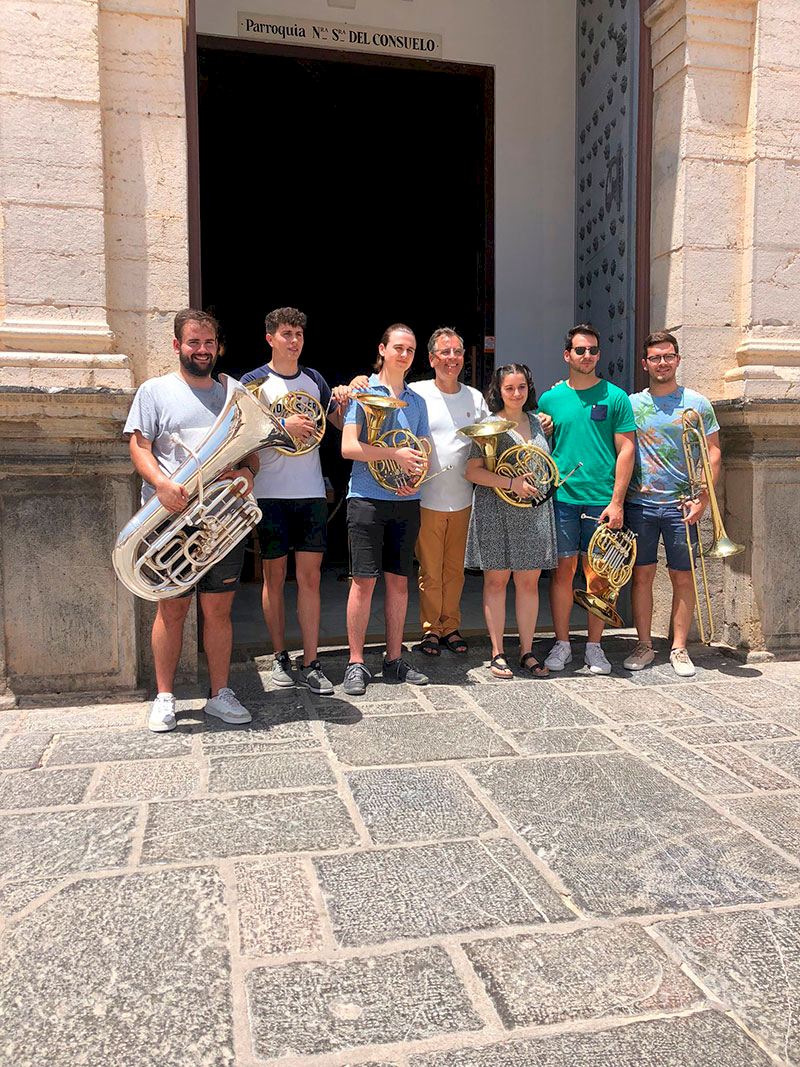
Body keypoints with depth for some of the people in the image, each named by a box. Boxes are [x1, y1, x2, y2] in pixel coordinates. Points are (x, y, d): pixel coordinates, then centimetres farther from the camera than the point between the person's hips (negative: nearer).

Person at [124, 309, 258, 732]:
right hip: (173, 518, -3)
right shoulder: (154, 390, 6)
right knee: (173, 608, 2)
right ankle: (164, 697, 14)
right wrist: (162, 484, -20)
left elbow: (250, 451, 16)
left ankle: (220, 693, 16)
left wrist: (247, 472, -7)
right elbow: (139, 447, -1)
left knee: (219, 608, 6)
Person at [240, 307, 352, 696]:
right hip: (270, 493, -3)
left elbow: (340, 424, 19)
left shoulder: (314, 379, 12)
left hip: (311, 492, 3)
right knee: (274, 576, 6)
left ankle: (310, 664, 4)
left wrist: (342, 402, -2)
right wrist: (283, 427, -19)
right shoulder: (254, 382, 0)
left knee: (309, 576, 1)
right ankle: (280, 657, 18)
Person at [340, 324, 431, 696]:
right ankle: (356, 663, 4)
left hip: (406, 500, 5)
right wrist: (396, 454, -17)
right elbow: (348, 447, -10)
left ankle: (394, 659, 17)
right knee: (364, 579, -5)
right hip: (368, 498, -5)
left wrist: (416, 475, -6)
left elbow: (423, 453, 16)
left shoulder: (416, 401, 15)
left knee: (399, 580, 8)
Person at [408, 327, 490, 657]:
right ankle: (430, 629, 19)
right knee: (429, 570, 5)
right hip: (427, 498, -3)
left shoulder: (475, 398, 10)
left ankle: (451, 626, 25)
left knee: (455, 569, 12)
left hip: (462, 500, 3)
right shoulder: (416, 394, -3)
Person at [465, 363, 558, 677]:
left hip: (534, 513, 5)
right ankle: (497, 654, 11)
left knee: (529, 582, 7)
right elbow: (473, 471, -9)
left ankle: (527, 651, 17)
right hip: (497, 513, -5)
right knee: (496, 580, 2)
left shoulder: (536, 423, 14)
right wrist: (511, 482, -18)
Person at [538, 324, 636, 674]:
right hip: (561, 498, 1)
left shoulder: (615, 397, 3)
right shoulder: (550, 399, 8)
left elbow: (626, 449, 0)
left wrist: (616, 501, -7)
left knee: (597, 574, 5)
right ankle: (561, 644, 16)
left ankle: (594, 646, 17)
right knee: (563, 570, 4)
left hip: (602, 501, -1)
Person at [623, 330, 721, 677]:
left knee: (683, 578, 4)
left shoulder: (697, 403, 4)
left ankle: (679, 648, 14)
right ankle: (645, 646, 16)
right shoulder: (631, 404, 7)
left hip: (681, 505, -1)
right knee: (642, 576, 5)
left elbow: (713, 454, 3)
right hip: (639, 504, 1)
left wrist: (702, 498, -9)